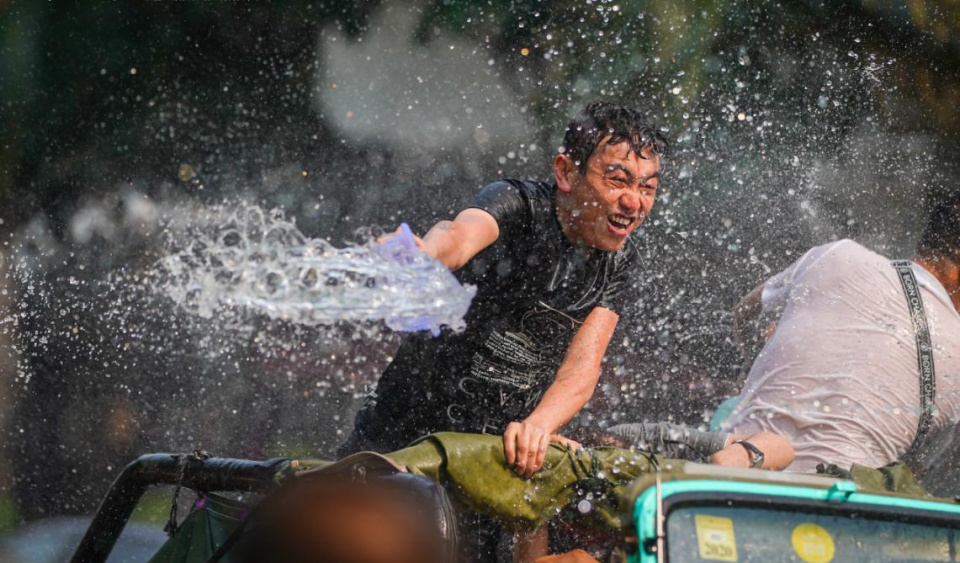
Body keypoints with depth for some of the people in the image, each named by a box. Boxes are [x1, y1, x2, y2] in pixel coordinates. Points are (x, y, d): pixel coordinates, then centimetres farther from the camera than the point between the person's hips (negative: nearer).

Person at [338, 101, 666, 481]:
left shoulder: (619, 262, -2)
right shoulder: (518, 204, -16)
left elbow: (583, 367, -13)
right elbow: (461, 235, -40)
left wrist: (537, 425, -35)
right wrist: (419, 257, -65)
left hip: (503, 448, 4)